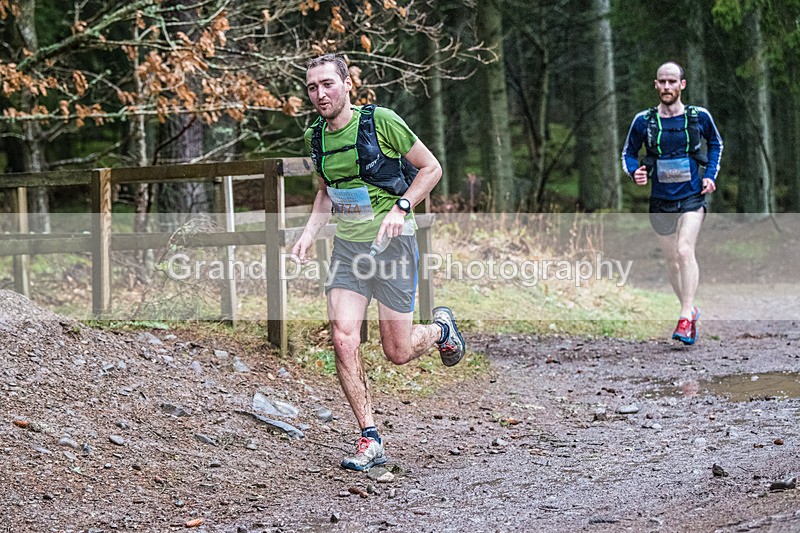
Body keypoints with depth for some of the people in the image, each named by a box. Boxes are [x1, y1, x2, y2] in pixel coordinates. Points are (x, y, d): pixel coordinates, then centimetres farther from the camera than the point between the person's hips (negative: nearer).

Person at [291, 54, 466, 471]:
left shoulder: (381, 122, -13)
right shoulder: (315, 137, 3)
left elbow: (431, 167, -4)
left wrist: (401, 207, -18)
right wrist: (310, 231, 5)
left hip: (392, 244, -4)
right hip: (347, 247, 4)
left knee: (397, 353, 2)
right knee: (343, 340, -13)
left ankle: (440, 329, 38)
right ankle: (370, 440, -4)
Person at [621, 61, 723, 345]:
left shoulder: (699, 117, -3)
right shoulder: (643, 121, -3)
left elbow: (716, 143, 16)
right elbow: (628, 153, 10)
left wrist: (711, 175, 4)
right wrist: (635, 172, -11)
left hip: (692, 197, -2)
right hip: (660, 201, 3)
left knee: (685, 251, -20)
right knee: (672, 258, 11)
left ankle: (686, 318, -22)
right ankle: (690, 310, 31)